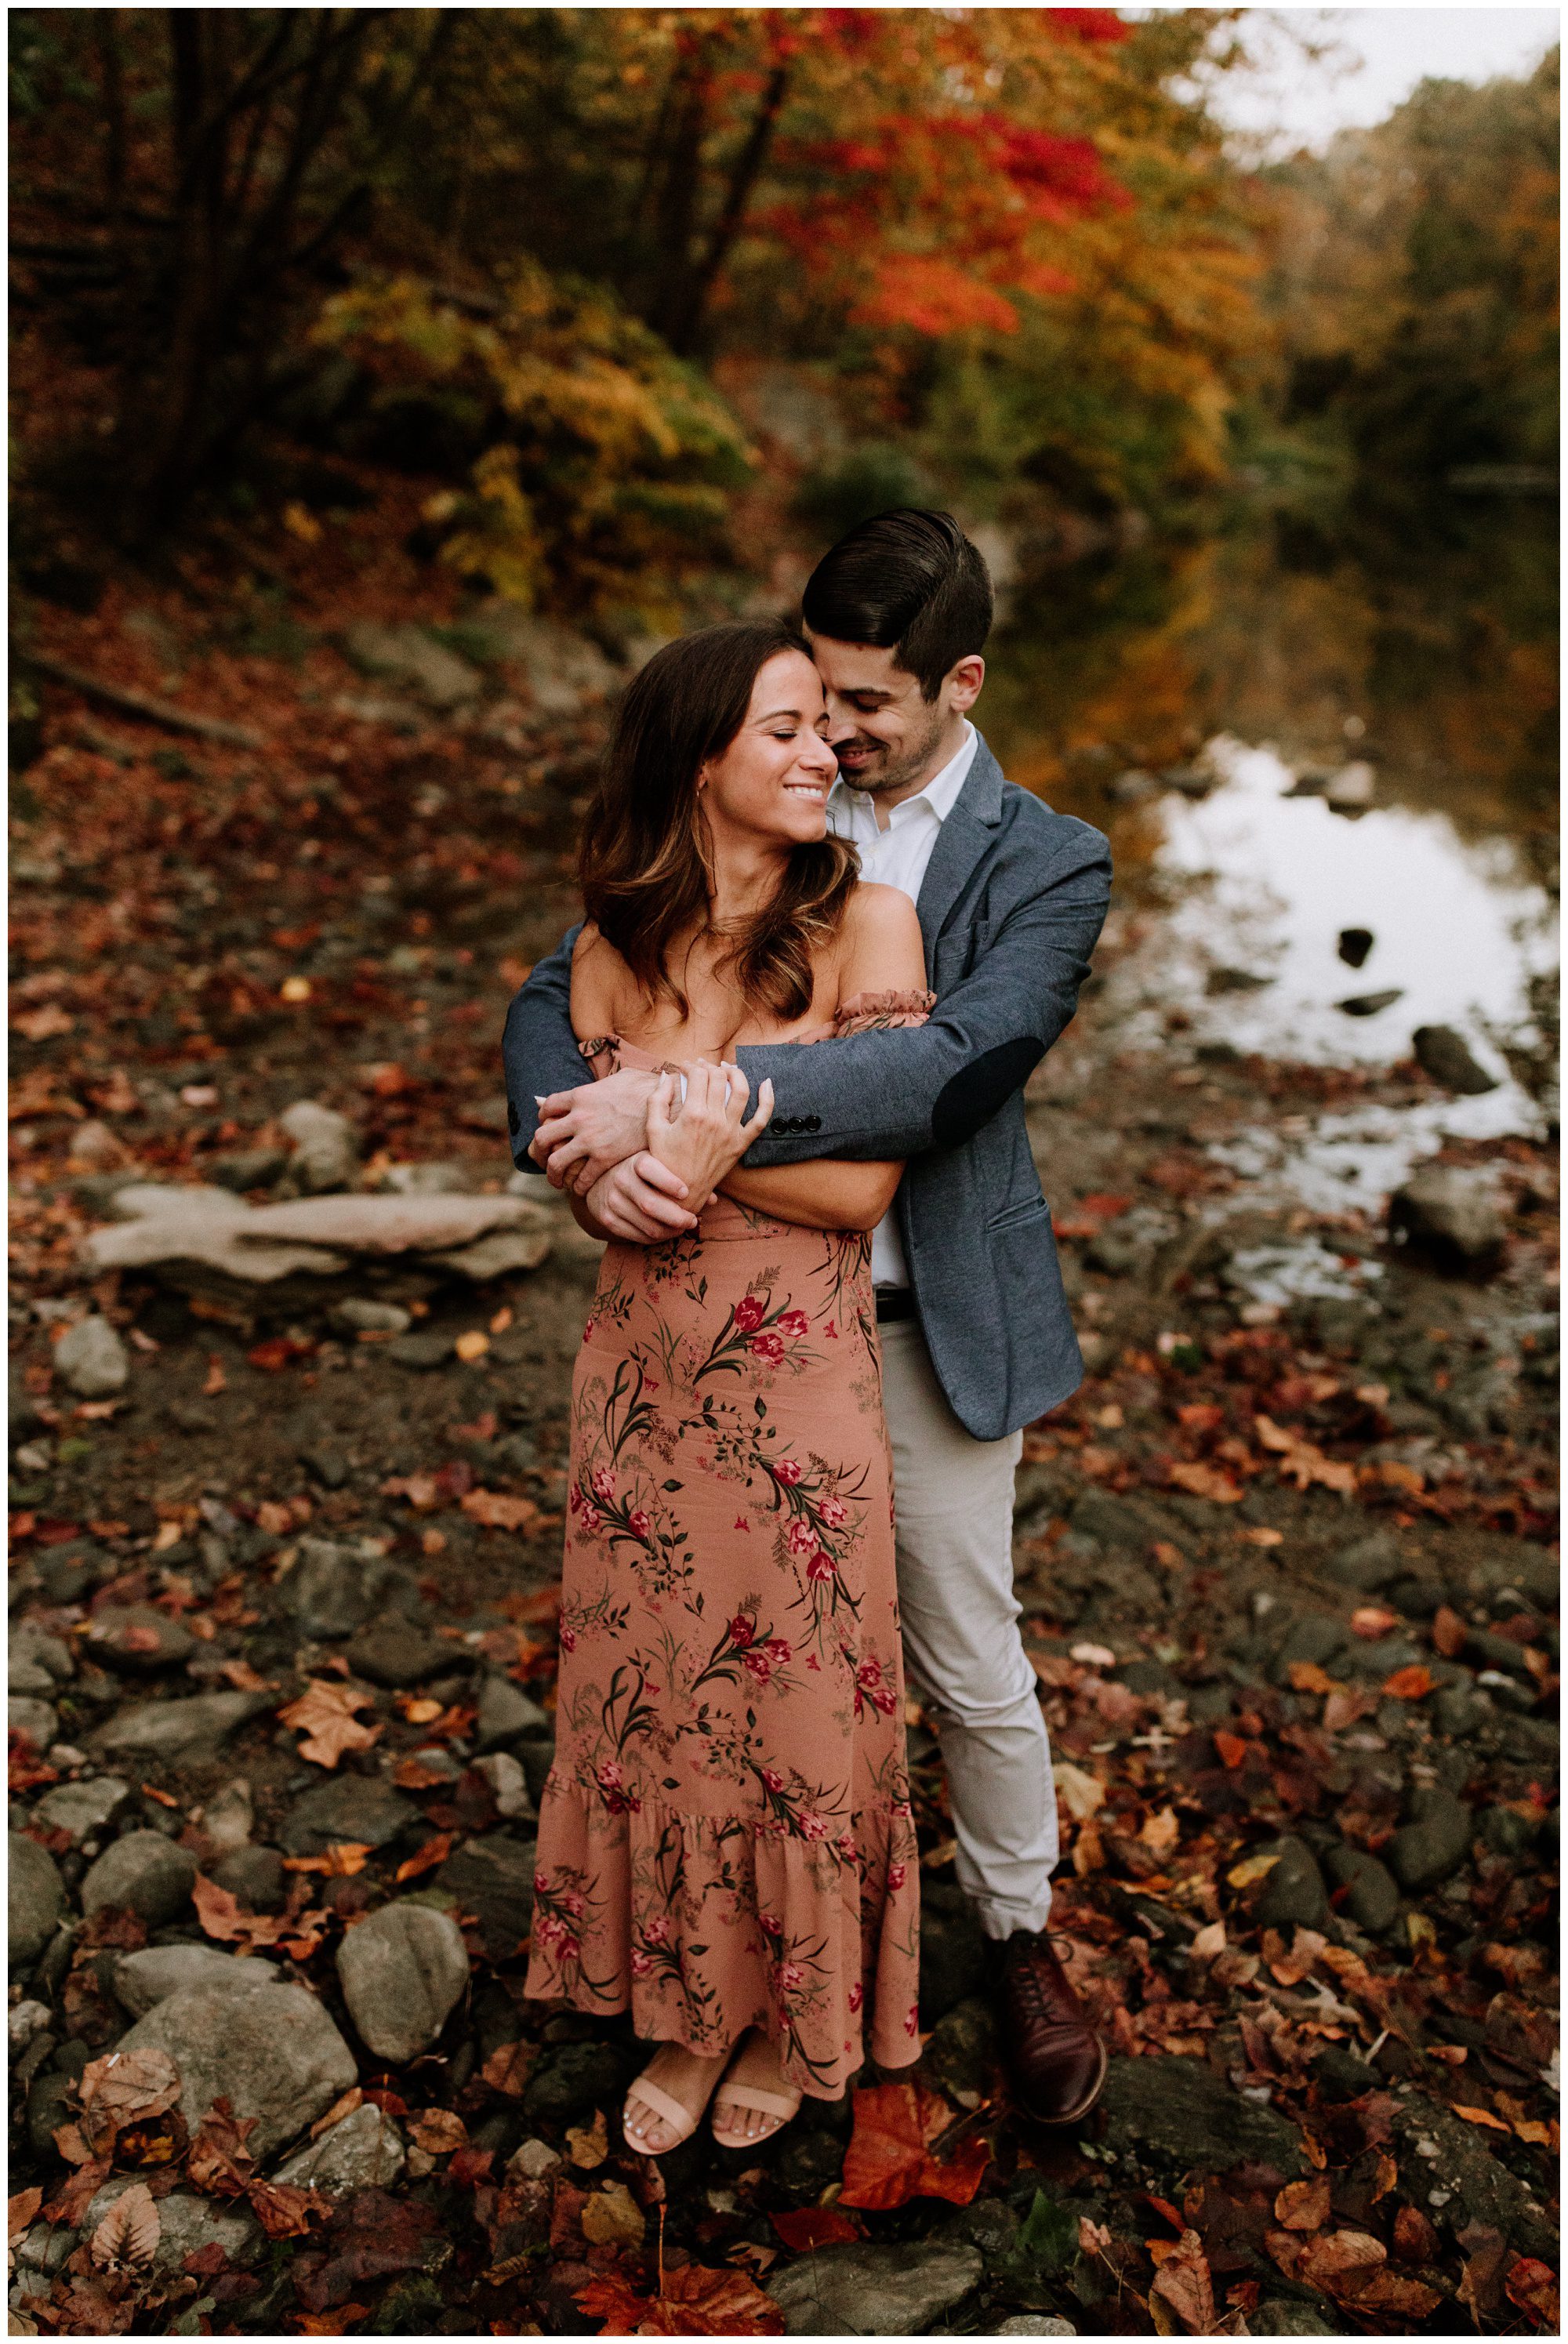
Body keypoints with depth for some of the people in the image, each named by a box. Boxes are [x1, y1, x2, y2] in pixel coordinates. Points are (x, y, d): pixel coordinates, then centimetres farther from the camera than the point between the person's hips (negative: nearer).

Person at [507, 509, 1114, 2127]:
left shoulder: (1047, 867, -9)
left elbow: (955, 1067, -26)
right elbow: (555, 998, -1)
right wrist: (587, 1143, -24)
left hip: (926, 1324, -3)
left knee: (969, 1667, 11)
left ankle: (1020, 1936, 36)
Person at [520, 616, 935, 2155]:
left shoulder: (864, 921, -8)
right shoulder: (612, 951, 2)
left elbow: (865, 1185, -11)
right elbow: (589, 1189, 5)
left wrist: (677, 1143, -17)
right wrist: (664, 1162, -14)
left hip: (798, 1381, -3)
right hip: (644, 1369, 3)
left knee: (796, 1691, 10)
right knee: (652, 1685, 14)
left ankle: (799, 2012, 36)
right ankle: (692, 2006, 37)